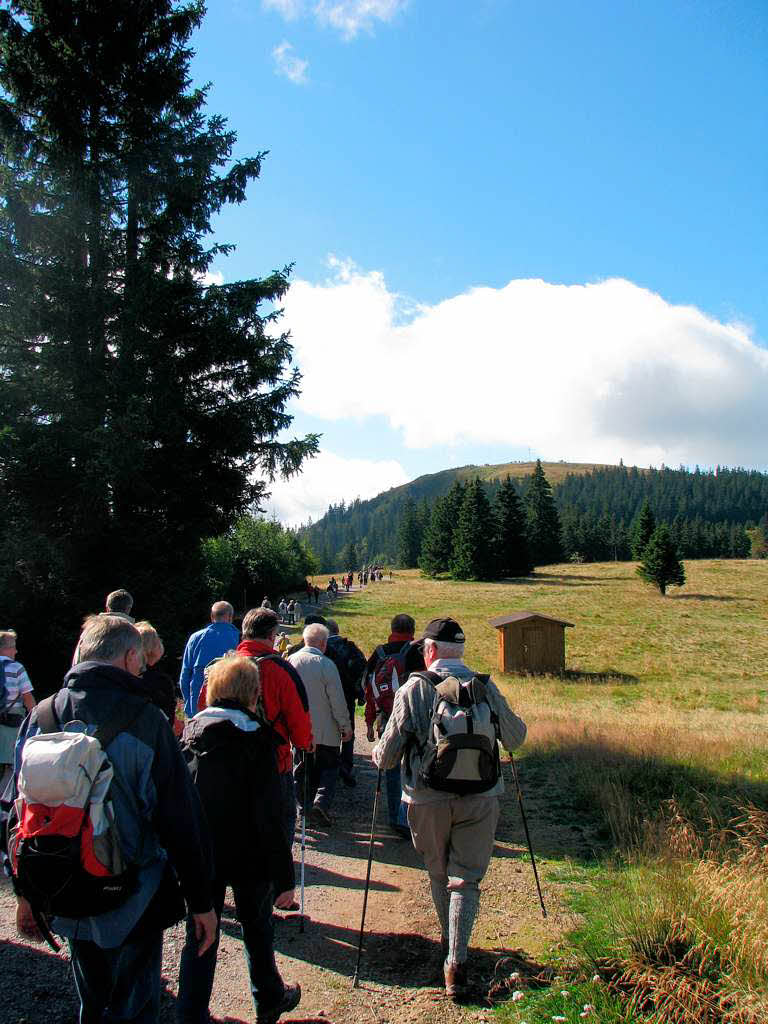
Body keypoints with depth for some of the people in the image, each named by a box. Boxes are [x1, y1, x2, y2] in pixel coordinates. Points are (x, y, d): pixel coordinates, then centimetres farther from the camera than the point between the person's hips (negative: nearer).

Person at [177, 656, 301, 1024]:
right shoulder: (255, 738, -17)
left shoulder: (190, 732, -3)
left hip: (199, 856, 3)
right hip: (248, 855, -3)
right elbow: (268, 815, -18)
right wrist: (283, 876, -12)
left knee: (199, 938, 13)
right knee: (257, 929, 19)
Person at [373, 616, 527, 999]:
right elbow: (514, 738, 9)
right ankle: (456, 961, -1)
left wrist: (377, 754, 15)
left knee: (438, 874, 20)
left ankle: (449, 941, 36)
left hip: (428, 798, -1)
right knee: (466, 878, 9)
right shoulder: (485, 687, -3)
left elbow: (388, 754, -7)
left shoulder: (413, 689, -9)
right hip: (479, 798, 1)